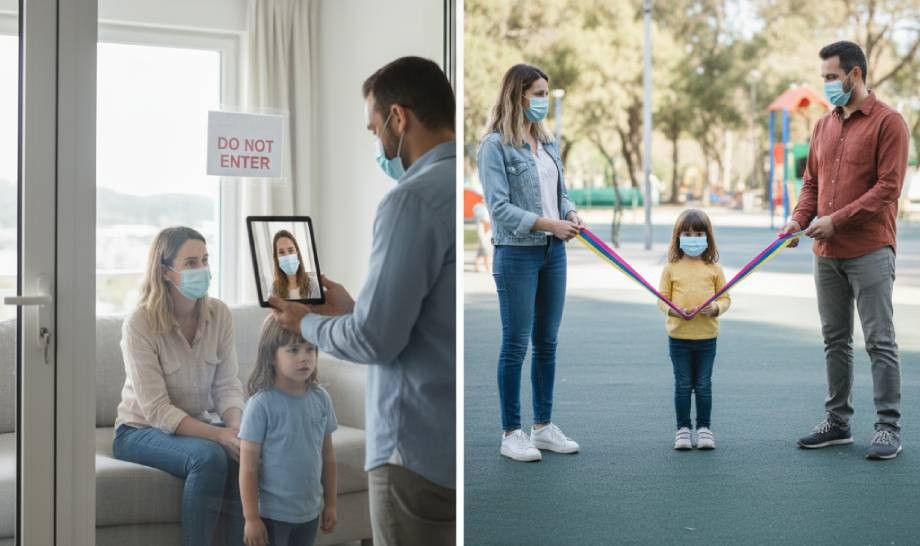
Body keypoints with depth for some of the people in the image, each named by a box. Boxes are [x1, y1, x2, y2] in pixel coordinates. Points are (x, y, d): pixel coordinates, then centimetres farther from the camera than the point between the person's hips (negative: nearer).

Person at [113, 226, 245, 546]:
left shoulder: (218, 314, -4)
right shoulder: (140, 324, -19)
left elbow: (227, 386, -4)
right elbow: (157, 410, -22)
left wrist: (235, 427, -26)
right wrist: (219, 435, -31)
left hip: (197, 426, 5)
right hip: (141, 431, -5)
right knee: (209, 456, -33)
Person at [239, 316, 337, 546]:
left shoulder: (321, 398, 0)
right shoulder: (261, 404, -16)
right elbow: (248, 465, -14)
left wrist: (330, 503, 12)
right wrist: (251, 517, -14)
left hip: (310, 511, 5)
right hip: (272, 513, -5)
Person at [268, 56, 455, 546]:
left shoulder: (414, 199, -16)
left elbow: (376, 340, -16)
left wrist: (308, 325, 2)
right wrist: (349, 308, 20)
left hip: (423, 451, -8)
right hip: (452, 445, 8)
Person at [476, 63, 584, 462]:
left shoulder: (547, 142, 11)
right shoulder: (495, 145, -10)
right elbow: (499, 206, -16)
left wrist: (571, 215, -6)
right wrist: (548, 223, -22)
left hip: (553, 252, 7)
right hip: (517, 254, -7)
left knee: (547, 342, 11)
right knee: (516, 344, -1)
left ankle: (544, 426, 21)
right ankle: (511, 433, 7)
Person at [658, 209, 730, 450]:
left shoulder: (714, 268, 2)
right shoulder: (671, 268, 1)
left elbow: (725, 297, 5)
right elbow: (662, 298, 2)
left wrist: (716, 308, -16)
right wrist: (672, 309, -18)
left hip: (707, 335, 0)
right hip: (679, 336, 0)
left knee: (703, 385, 7)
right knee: (682, 385, 6)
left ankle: (704, 428, 17)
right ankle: (683, 428, 14)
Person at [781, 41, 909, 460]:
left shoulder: (887, 123, -8)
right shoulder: (824, 126, 14)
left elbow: (888, 188, -14)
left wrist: (836, 220, -18)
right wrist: (799, 218, -1)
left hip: (870, 252, -7)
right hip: (827, 253, 7)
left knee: (879, 341, -4)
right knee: (835, 341, 12)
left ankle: (889, 428, 0)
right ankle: (837, 421, 21)